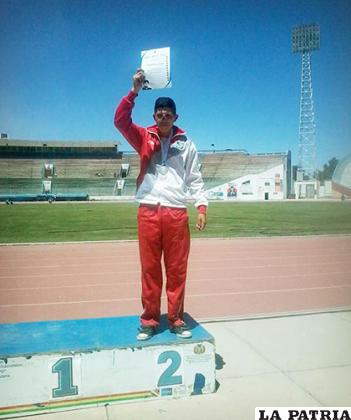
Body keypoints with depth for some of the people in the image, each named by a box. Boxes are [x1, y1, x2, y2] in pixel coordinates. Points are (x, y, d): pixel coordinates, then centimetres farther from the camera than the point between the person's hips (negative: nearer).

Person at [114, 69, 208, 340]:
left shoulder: (187, 145, 10)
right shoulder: (144, 138, 10)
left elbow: (195, 179, 9)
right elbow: (120, 120, -3)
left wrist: (202, 207, -2)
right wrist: (134, 91, -10)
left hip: (177, 213, 0)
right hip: (148, 211, 0)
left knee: (177, 269, 5)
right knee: (150, 268, 5)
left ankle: (176, 319, 17)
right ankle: (149, 320, 17)